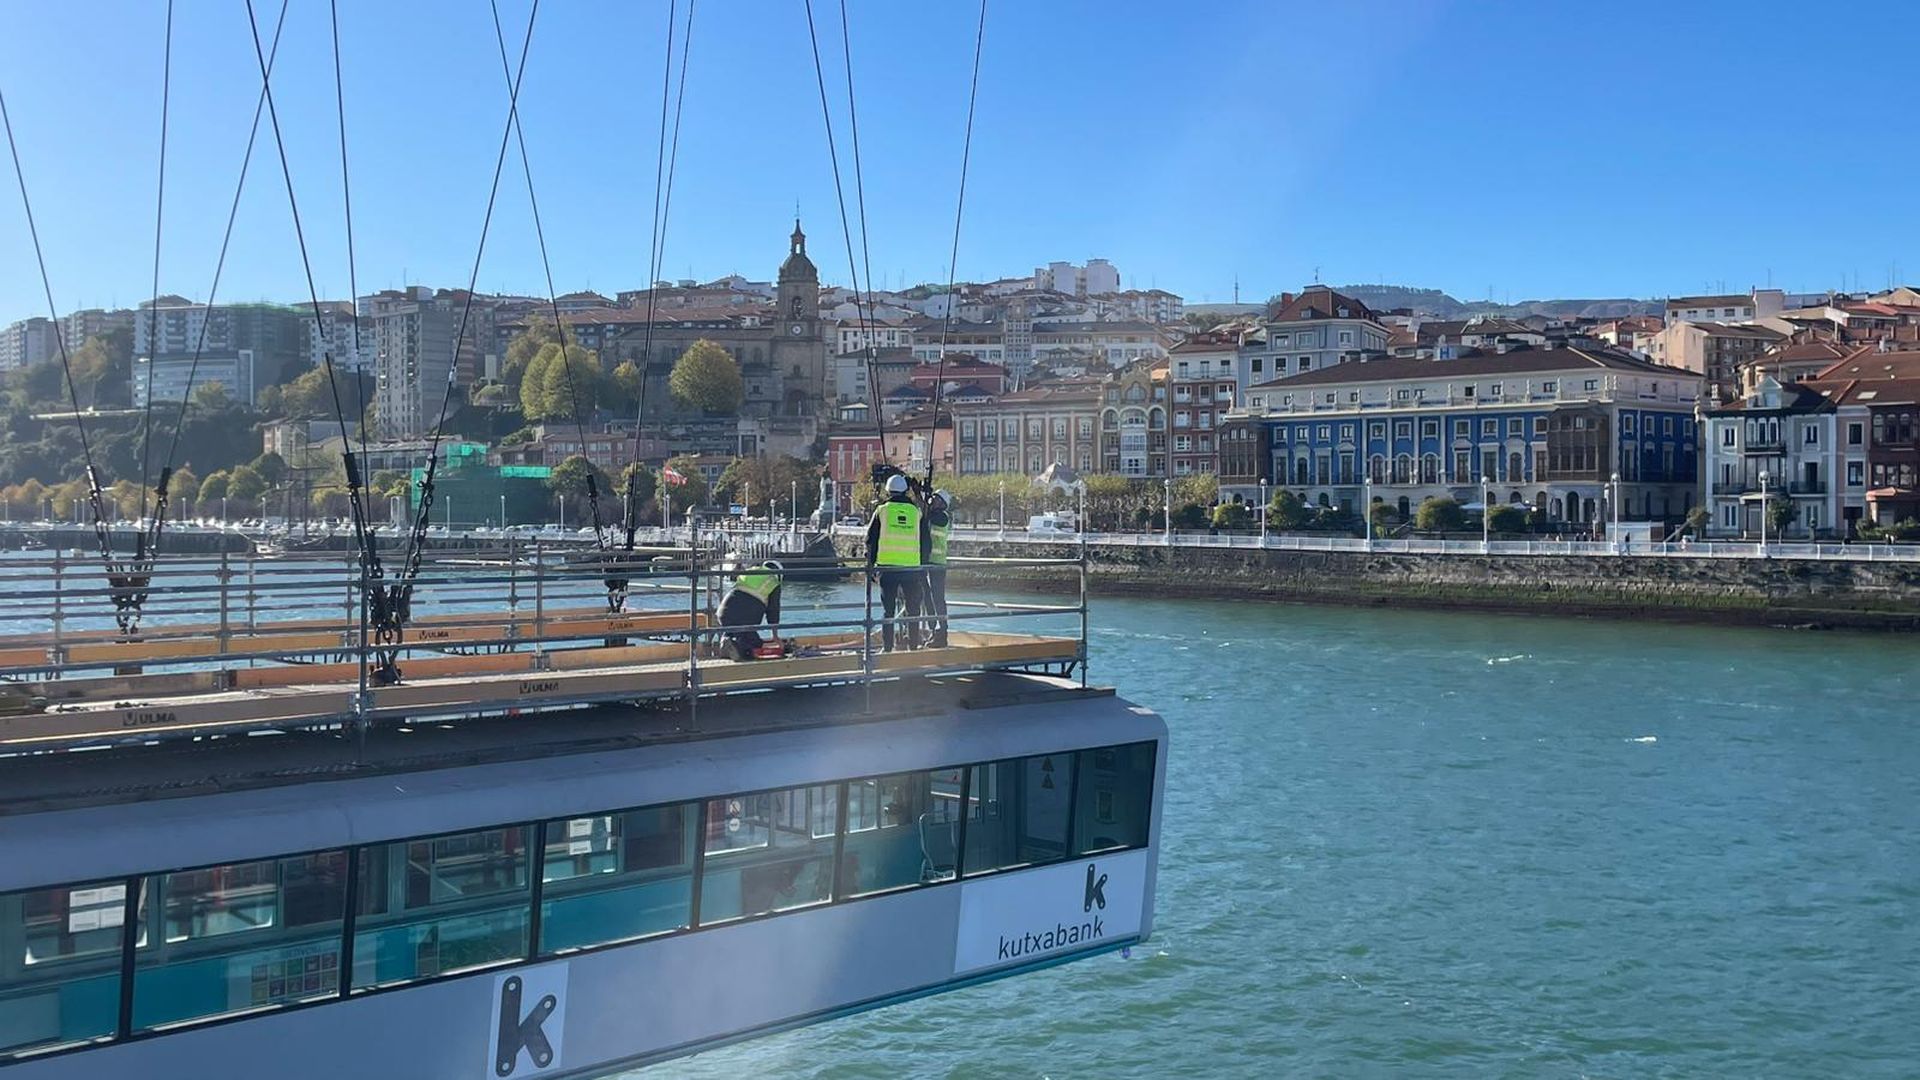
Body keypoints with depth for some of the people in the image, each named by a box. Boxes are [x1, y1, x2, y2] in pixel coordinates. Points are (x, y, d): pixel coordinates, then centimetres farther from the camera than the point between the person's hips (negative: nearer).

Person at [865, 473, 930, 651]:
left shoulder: (882, 510, 2)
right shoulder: (917, 512, 7)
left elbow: (870, 539, 5)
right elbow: (926, 543, 9)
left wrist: (870, 563, 14)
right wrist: (924, 566, 16)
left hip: (887, 566, -1)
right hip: (912, 567, 1)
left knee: (888, 609, 4)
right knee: (912, 609, 8)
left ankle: (887, 647, 3)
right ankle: (913, 646, 8)